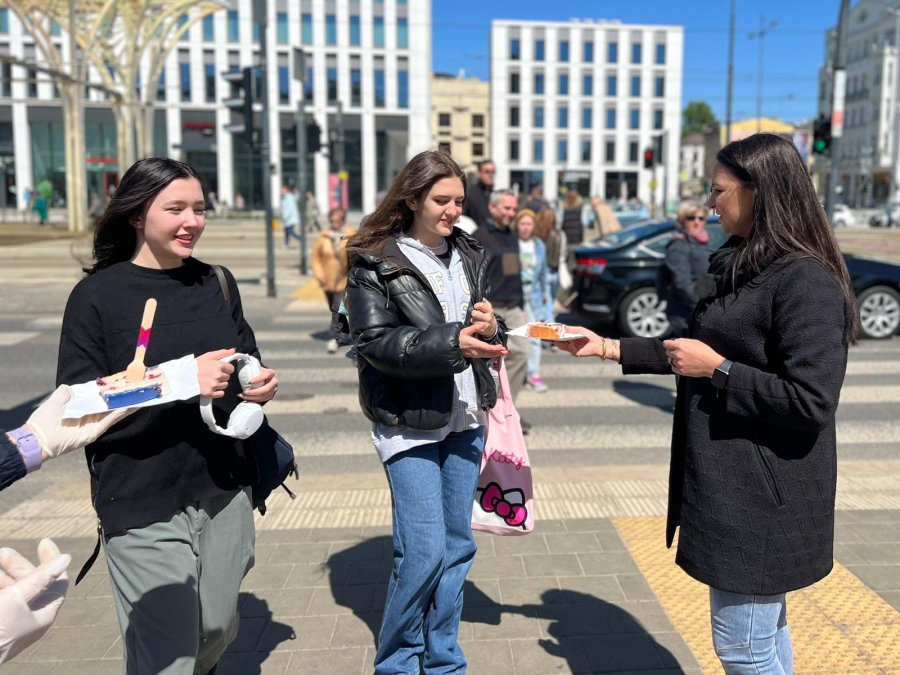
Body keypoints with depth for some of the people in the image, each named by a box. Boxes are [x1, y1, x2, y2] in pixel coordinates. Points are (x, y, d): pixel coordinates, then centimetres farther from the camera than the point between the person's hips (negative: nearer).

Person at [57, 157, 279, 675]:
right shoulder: (97, 295, -7)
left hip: (225, 491, 5)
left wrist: (262, 386, -6)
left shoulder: (217, 282, 7)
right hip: (144, 505, -4)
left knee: (218, 633, 17)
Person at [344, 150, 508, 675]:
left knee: (458, 545, 12)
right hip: (409, 422, -5)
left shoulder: (469, 255, 10)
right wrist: (453, 341, -26)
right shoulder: (374, 261, -6)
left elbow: (488, 338, 14)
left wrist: (490, 329, -10)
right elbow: (376, 342, -16)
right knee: (424, 551, -5)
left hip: (465, 419, 6)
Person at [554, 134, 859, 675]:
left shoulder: (806, 281, -19)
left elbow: (811, 403, -24)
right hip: (735, 484, 10)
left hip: (762, 500, -9)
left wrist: (718, 369, -18)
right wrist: (608, 347, 12)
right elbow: (696, 351, 17)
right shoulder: (746, 268, 11)